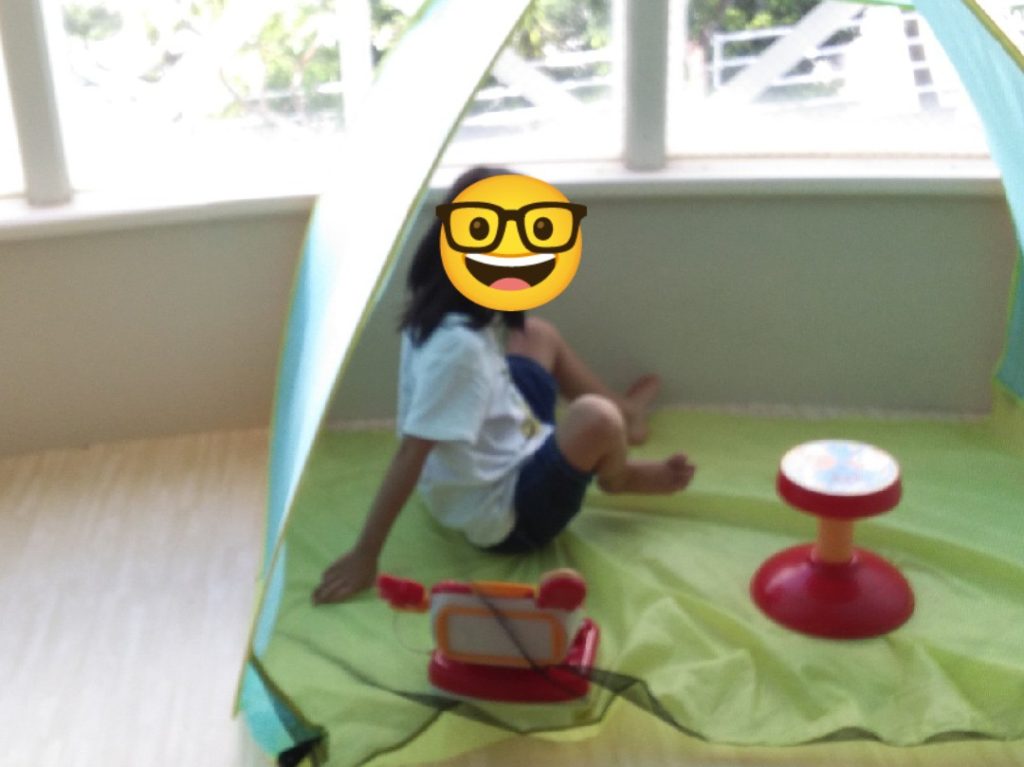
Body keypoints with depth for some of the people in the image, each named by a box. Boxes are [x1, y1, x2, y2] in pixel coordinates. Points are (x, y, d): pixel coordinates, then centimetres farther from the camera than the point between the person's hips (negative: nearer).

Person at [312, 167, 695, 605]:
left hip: (510, 456, 10)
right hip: (505, 518, -10)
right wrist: (364, 557, -28)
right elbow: (409, 455, -32)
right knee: (595, 419, -32)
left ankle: (626, 414, 36)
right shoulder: (458, 346, -34)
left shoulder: (454, 310, -8)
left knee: (540, 336, 15)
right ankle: (619, 477, 7)